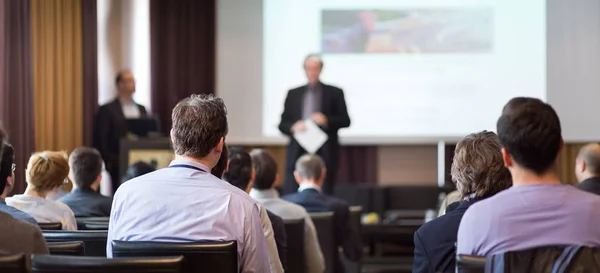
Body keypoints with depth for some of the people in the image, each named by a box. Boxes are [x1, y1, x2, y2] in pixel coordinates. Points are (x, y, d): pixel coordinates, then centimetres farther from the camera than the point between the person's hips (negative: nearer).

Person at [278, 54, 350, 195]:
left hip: (325, 154, -2)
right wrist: (293, 127, -11)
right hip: (298, 152, 2)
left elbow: (345, 121, 4)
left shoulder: (334, 93, 8)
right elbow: (282, 124, 12)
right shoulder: (293, 94, 14)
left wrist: (327, 120, -14)